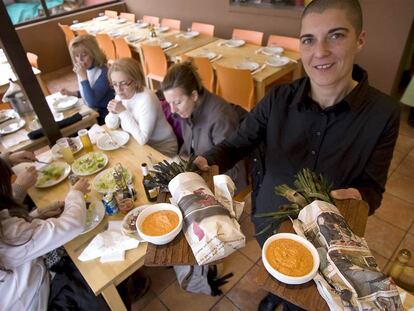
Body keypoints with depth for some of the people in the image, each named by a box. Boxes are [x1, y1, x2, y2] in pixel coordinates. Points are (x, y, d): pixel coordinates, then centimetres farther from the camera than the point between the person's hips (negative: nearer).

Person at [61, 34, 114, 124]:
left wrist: (83, 77, -28)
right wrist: (73, 93, 2)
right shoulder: (83, 70, 1)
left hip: (103, 116, -7)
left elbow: (92, 101, -27)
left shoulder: (103, 72, -22)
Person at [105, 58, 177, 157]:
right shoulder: (121, 95, -4)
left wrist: (123, 112, -28)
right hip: (136, 143, 7)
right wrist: (113, 112, -14)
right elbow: (111, 125, 7)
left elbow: (142, 139, -30)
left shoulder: (146, 99, -26)